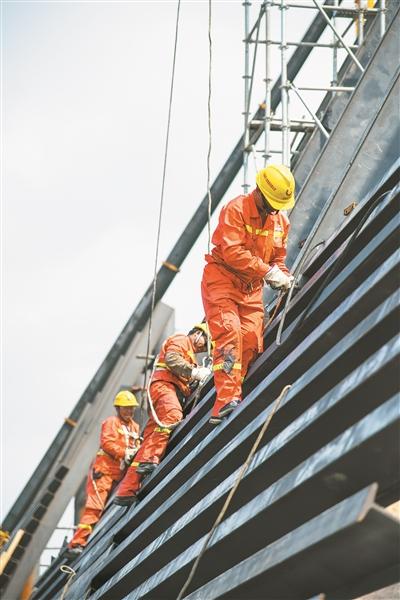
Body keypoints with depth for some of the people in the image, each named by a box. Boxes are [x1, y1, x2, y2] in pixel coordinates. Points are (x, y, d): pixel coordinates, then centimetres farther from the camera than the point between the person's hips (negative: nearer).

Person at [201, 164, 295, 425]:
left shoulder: (281, 219, 7)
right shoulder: (236, 209, -15)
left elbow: (278, 257, 15)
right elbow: (233, 252, -25)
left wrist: (282, 276, -7)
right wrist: (268, 271, -26)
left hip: (252, 287, 7)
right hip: (222, 279, -6)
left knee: (252, 339, -7)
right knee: (230, 332, -21)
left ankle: (232, 396, -3)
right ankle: (227, 399, -28)